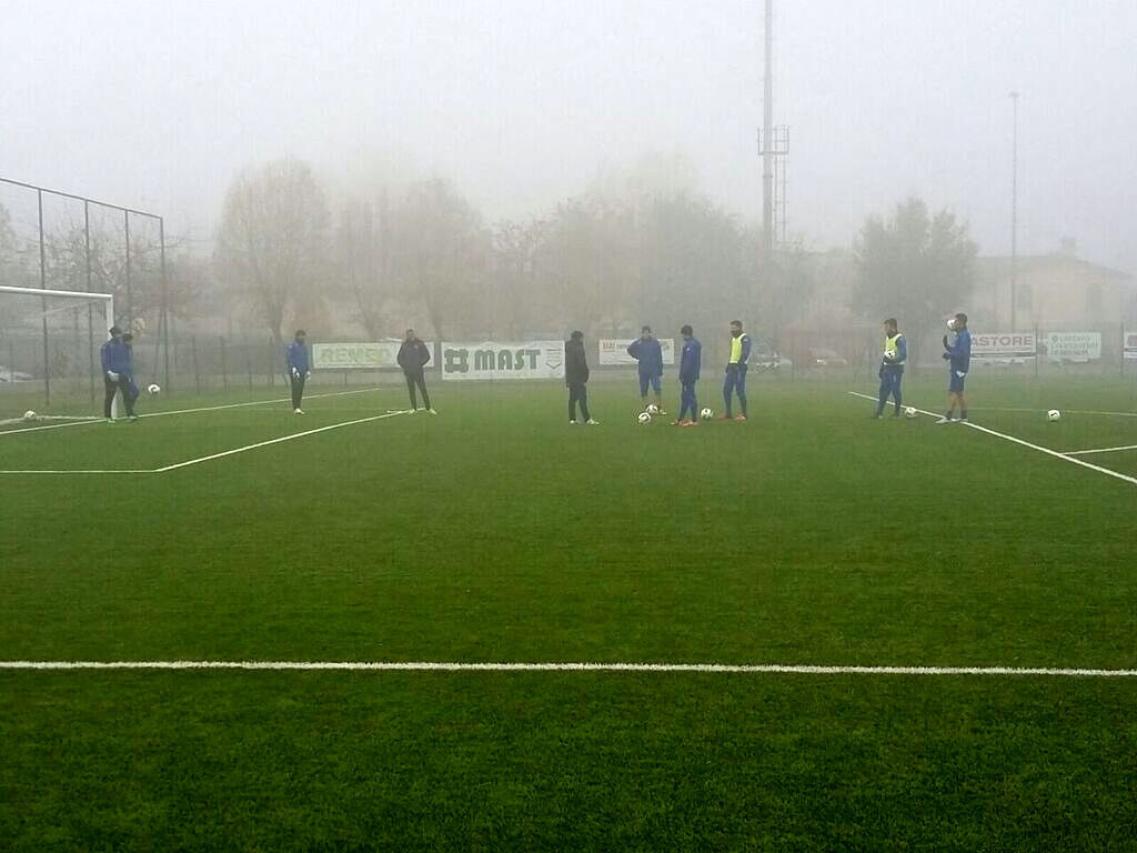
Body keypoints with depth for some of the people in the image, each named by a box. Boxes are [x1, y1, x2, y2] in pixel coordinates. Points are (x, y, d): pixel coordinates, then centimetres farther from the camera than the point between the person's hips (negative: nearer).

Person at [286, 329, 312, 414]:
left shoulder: (304, 346, 15)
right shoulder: (292, 345, -5)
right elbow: (290, 358, -10)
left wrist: (308, 370, 17)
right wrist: (293, 369, -20)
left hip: (302, 371, 7)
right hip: (294, 371, -7)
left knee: (300, 390, 6)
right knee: (296, 389, -12)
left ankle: (297, 407, 11)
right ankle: (296, 408, -15)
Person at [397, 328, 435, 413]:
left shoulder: (420, 344, 1)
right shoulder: (404, 345, 8)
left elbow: (427, 356, 0)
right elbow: (399, 357, 15)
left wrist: (420, 364, -8)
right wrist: (403, 365, 1)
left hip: (418, 371, -3)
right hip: (408, 371, 3)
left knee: (423, 389, -6)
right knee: (411, 390, 5)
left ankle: (428, 407, -4)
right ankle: (413, 408, 11)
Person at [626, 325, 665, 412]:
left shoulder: (655, 343, -1)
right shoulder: (639, 344, 2)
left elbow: (659, 358, 1)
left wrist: (660, 371, -1)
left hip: (654, 370, -2)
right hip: (643, 371, 2)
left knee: (658, 389, -13)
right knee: (643, 391, 4)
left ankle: (660, 408, -12)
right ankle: (646, 409, 12)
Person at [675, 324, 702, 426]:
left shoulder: (690, 345, -16)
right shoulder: (696, 344, 14)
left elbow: (688, 362, -21)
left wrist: (683, 375, -20)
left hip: (689, 375, -10)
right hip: (693, 375, 10)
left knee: (689, 397, -5)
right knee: (685, 397, 14)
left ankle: (694, 420, -3)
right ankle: (681, 419, 20)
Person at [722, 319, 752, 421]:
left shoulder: (745, 338, -9)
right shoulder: (733, 338, 19)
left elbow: (745, 353, -19)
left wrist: (740, 364, -26)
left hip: (740, 367, -9)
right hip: (732, 367, 9)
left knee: (740, 390, -6)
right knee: (726, 389, 4)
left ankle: (743, 414, 2)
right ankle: (728, 413, 10)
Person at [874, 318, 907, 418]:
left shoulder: (899, 339, -14)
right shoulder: (887, 337, 13)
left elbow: (903, 355, -21)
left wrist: (892, 360, -34)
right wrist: (881, 368, 21)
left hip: (896, 368, -8)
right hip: (887, 368, 8)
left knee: (895, 389, -4)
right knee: (883, 390, 5)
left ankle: (897, 412, 9)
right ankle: (879, 412, 7)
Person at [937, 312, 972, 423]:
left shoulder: (964, 336, -16)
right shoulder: (960, 335, 15)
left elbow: (962, 353, -25)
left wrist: (949, 355, -16)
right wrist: (946, 345, 5)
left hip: (959, 368, -10)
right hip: (956, 367, 10)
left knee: (952, 392, -11)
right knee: (959, 393, 13)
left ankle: (947, 417, -12)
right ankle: (963, 417, 17)